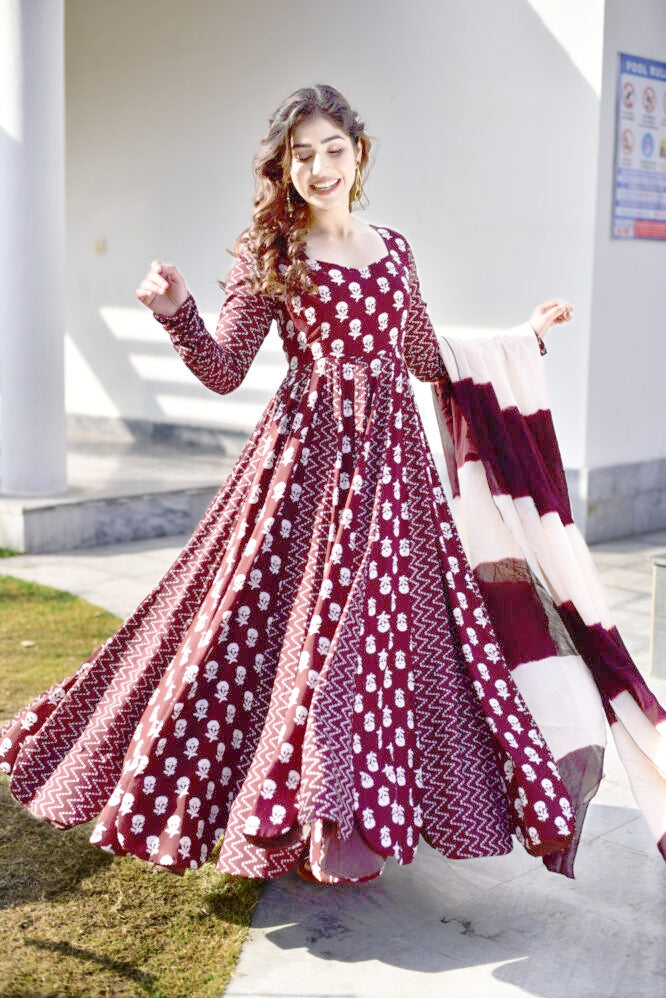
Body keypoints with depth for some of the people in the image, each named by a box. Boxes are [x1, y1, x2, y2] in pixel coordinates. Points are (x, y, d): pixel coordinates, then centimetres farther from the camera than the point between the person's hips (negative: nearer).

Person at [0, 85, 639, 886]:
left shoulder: (393, 250, 13)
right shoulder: (269, 257, 0)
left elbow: (427, 360, 20)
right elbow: (223, 372, -5)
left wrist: (526, 333, 22)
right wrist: (177, 314, -22)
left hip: (392, 452, 5)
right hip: (308, 451, -4)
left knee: (392, 620, 6)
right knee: (310, 618, -3)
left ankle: (350, 815, 21)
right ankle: (315, 816, 13)